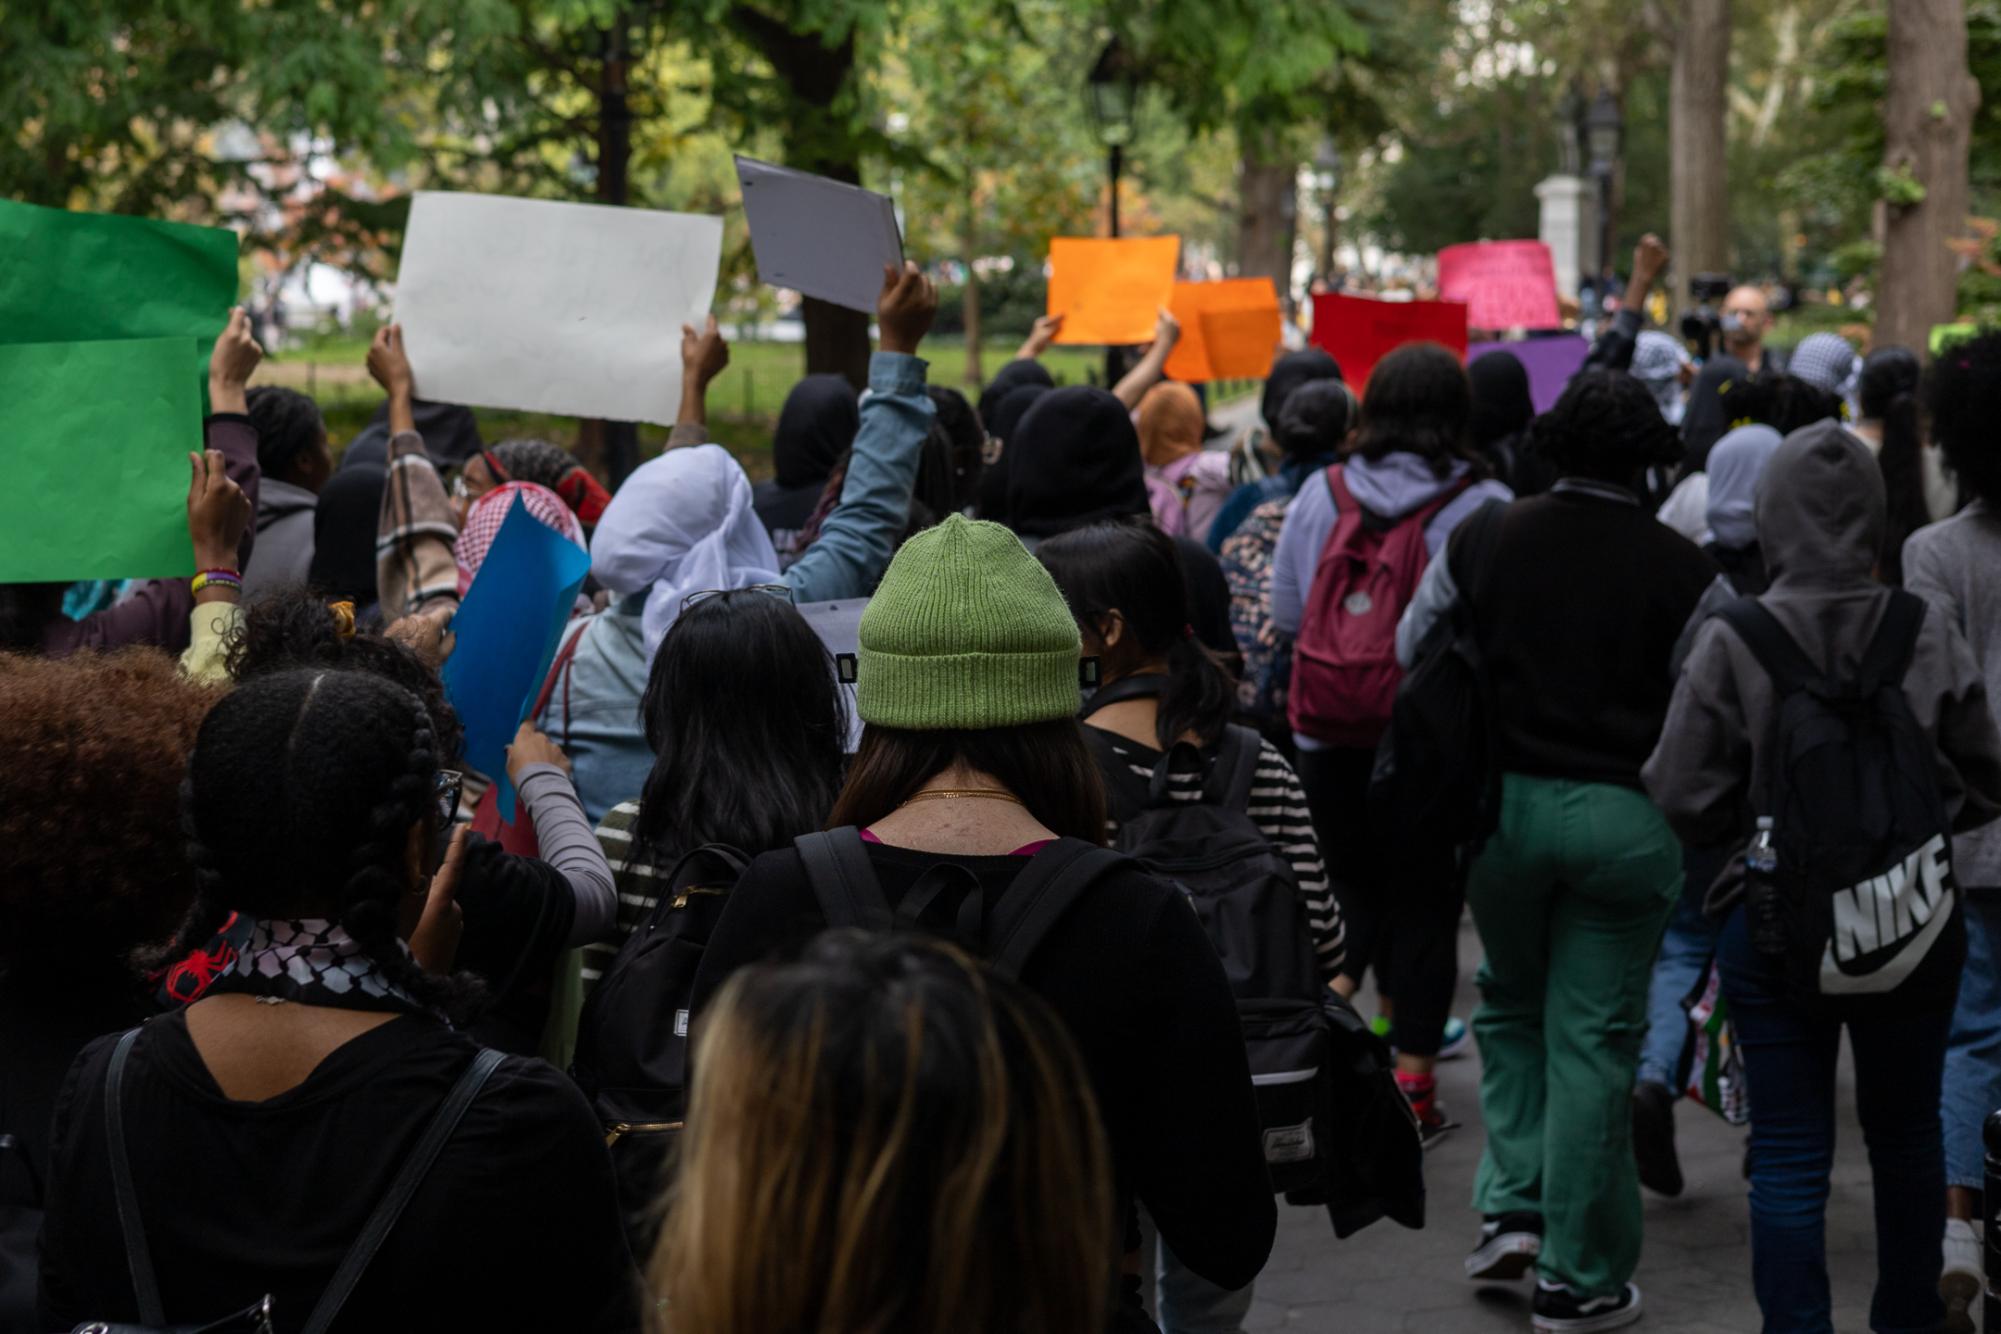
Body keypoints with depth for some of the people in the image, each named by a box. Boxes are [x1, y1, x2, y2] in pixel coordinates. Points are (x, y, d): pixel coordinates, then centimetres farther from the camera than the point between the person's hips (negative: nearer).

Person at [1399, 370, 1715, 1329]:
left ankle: (1514, 1206, 12)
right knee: (1593, 1036, 5)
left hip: (1503, 802, 2)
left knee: (1512, 1000, 24)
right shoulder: (1681, 568, -6)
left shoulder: (1486, 540, -1)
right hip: (1627, 817, -2)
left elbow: (1414, 655, 9)